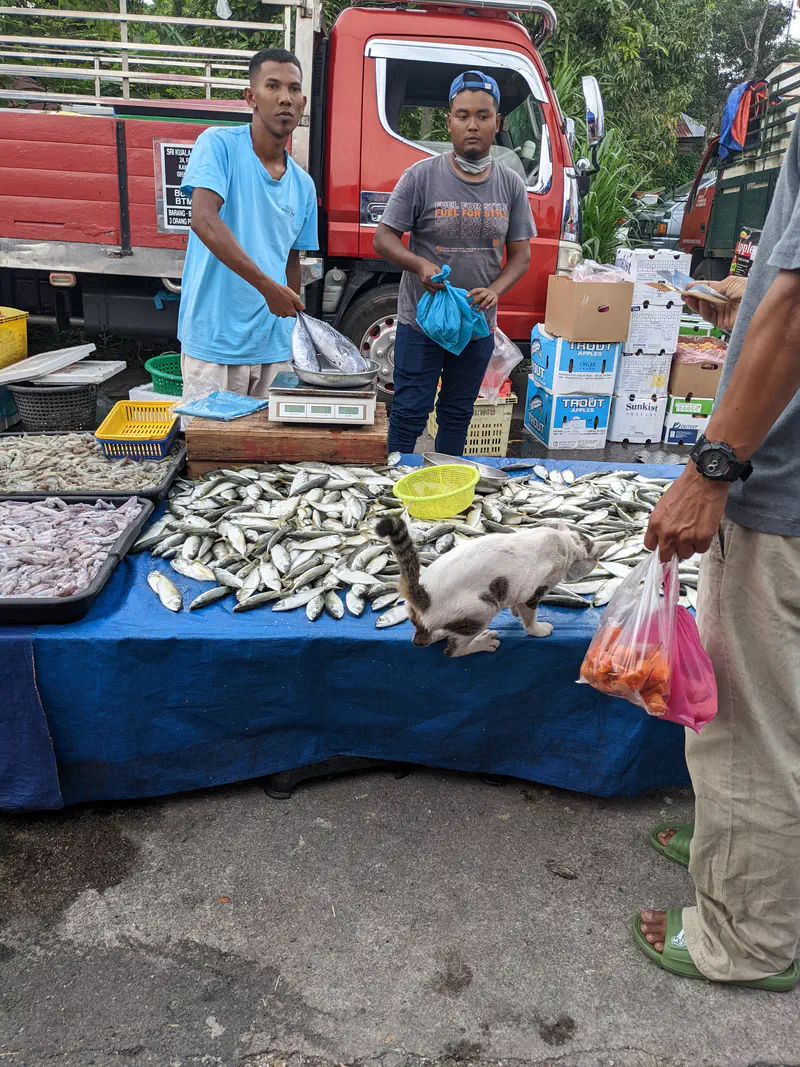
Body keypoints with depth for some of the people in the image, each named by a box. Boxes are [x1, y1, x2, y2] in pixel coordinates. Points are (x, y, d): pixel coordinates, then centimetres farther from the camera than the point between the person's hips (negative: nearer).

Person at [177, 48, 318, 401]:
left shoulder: (303, 185, 13)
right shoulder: (219, 144, -4)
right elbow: (204, 221, -19)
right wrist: (267, 286, -26)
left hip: (275, 345, 6)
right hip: (213, 339, -5)